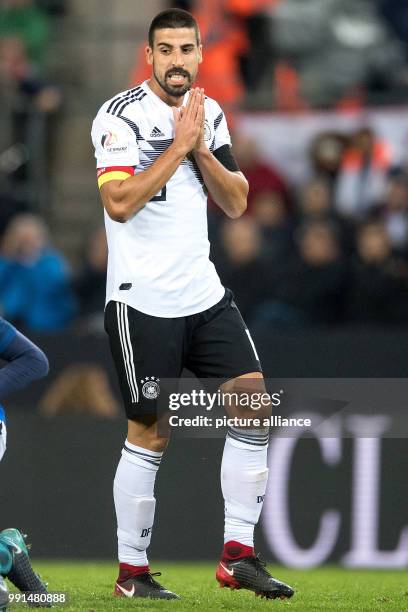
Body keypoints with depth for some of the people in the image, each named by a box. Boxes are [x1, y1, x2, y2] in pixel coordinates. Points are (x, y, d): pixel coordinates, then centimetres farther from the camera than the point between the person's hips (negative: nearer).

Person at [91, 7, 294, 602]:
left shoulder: (210, 114, 10)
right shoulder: (121, 115, -10)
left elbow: (237, 203, 8)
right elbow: (119, 202, -22)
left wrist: (202, 148, -7)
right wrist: (178, 146, -20)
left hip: (204, 294, 6)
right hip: (142, 301, -6)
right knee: (147, 435, -2)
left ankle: (238, 554, 2)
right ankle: (131, 572, 9)